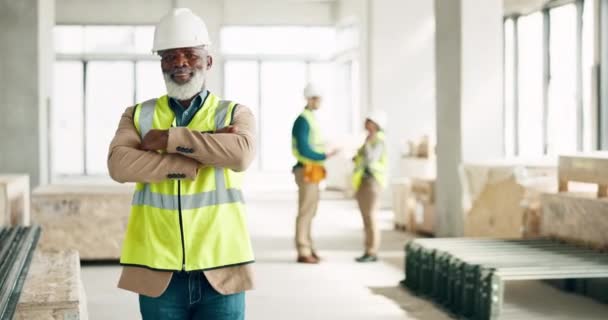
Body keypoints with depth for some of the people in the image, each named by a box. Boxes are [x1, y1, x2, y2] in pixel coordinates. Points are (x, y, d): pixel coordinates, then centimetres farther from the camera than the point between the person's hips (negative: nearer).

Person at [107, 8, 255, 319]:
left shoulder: (235, 113, 7)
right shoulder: (138, 115, 9)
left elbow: (240, 153, -16)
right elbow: (119, 164, -11)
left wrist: (169, 138, -12)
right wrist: (195, 160, -15)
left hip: (219, 268, 0)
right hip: (159, 270, 1)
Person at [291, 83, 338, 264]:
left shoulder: (310, 119, 15)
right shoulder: (303, 120, -15)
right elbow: (303, 150, -21)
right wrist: (324, 156, -20)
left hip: (312, 170, 10)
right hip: (307, 171, -10)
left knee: (310, 210, 14)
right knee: (305, 210, -7)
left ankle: (307, 248, 21)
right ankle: (303, 251, -4)